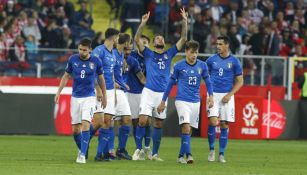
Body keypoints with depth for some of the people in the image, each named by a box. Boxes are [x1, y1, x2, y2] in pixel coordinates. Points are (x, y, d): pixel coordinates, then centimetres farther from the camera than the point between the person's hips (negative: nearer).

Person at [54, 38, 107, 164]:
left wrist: (104, 96, 14)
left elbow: (101, 78, 8)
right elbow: (66, 76, 9)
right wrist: (58, 92, 4)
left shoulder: (95, 61, -6)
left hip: (89, 97, -3)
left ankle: (82, 155, -18)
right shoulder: (73, 59, -2)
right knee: (75, 129, 3)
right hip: (75, 97, 3)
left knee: (85, 124, -19)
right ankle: (81, 150, 27)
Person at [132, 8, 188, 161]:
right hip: (149, 91, -3)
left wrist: (185, 22, -2)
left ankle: (155, 154, 13)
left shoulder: (169, 54, 12)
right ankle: (138, 150, -1)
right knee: (142, 120, -12)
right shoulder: (148, 54, 6)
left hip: (163, 93, 3)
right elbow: (137, 39, -6)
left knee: (158, 124, 6)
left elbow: (183, 39, 8)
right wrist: (143, 23, -17)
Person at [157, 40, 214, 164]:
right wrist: (163, 101, 8)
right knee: (186, 127, -19)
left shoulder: (202, 66, 3)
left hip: (195, 102, 3)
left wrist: (211, 96, -3)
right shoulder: (179, 66, -3)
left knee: (188, 130, 7)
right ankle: (188, 155, -25)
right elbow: (171, 83, 6)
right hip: (182, 101, -3)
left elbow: (207, 81, 13)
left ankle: (181, 156, 17)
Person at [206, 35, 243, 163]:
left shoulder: (234, 61, 0)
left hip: (227, 96, 0)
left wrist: (229, 94, -9)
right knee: (213, 121, -14)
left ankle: (221, 154, 8)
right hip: (213, 94, 0)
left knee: (224, 125, 1)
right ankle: (211, 150, 3)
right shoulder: (212, 59, 5)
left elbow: (240, 81, 3)